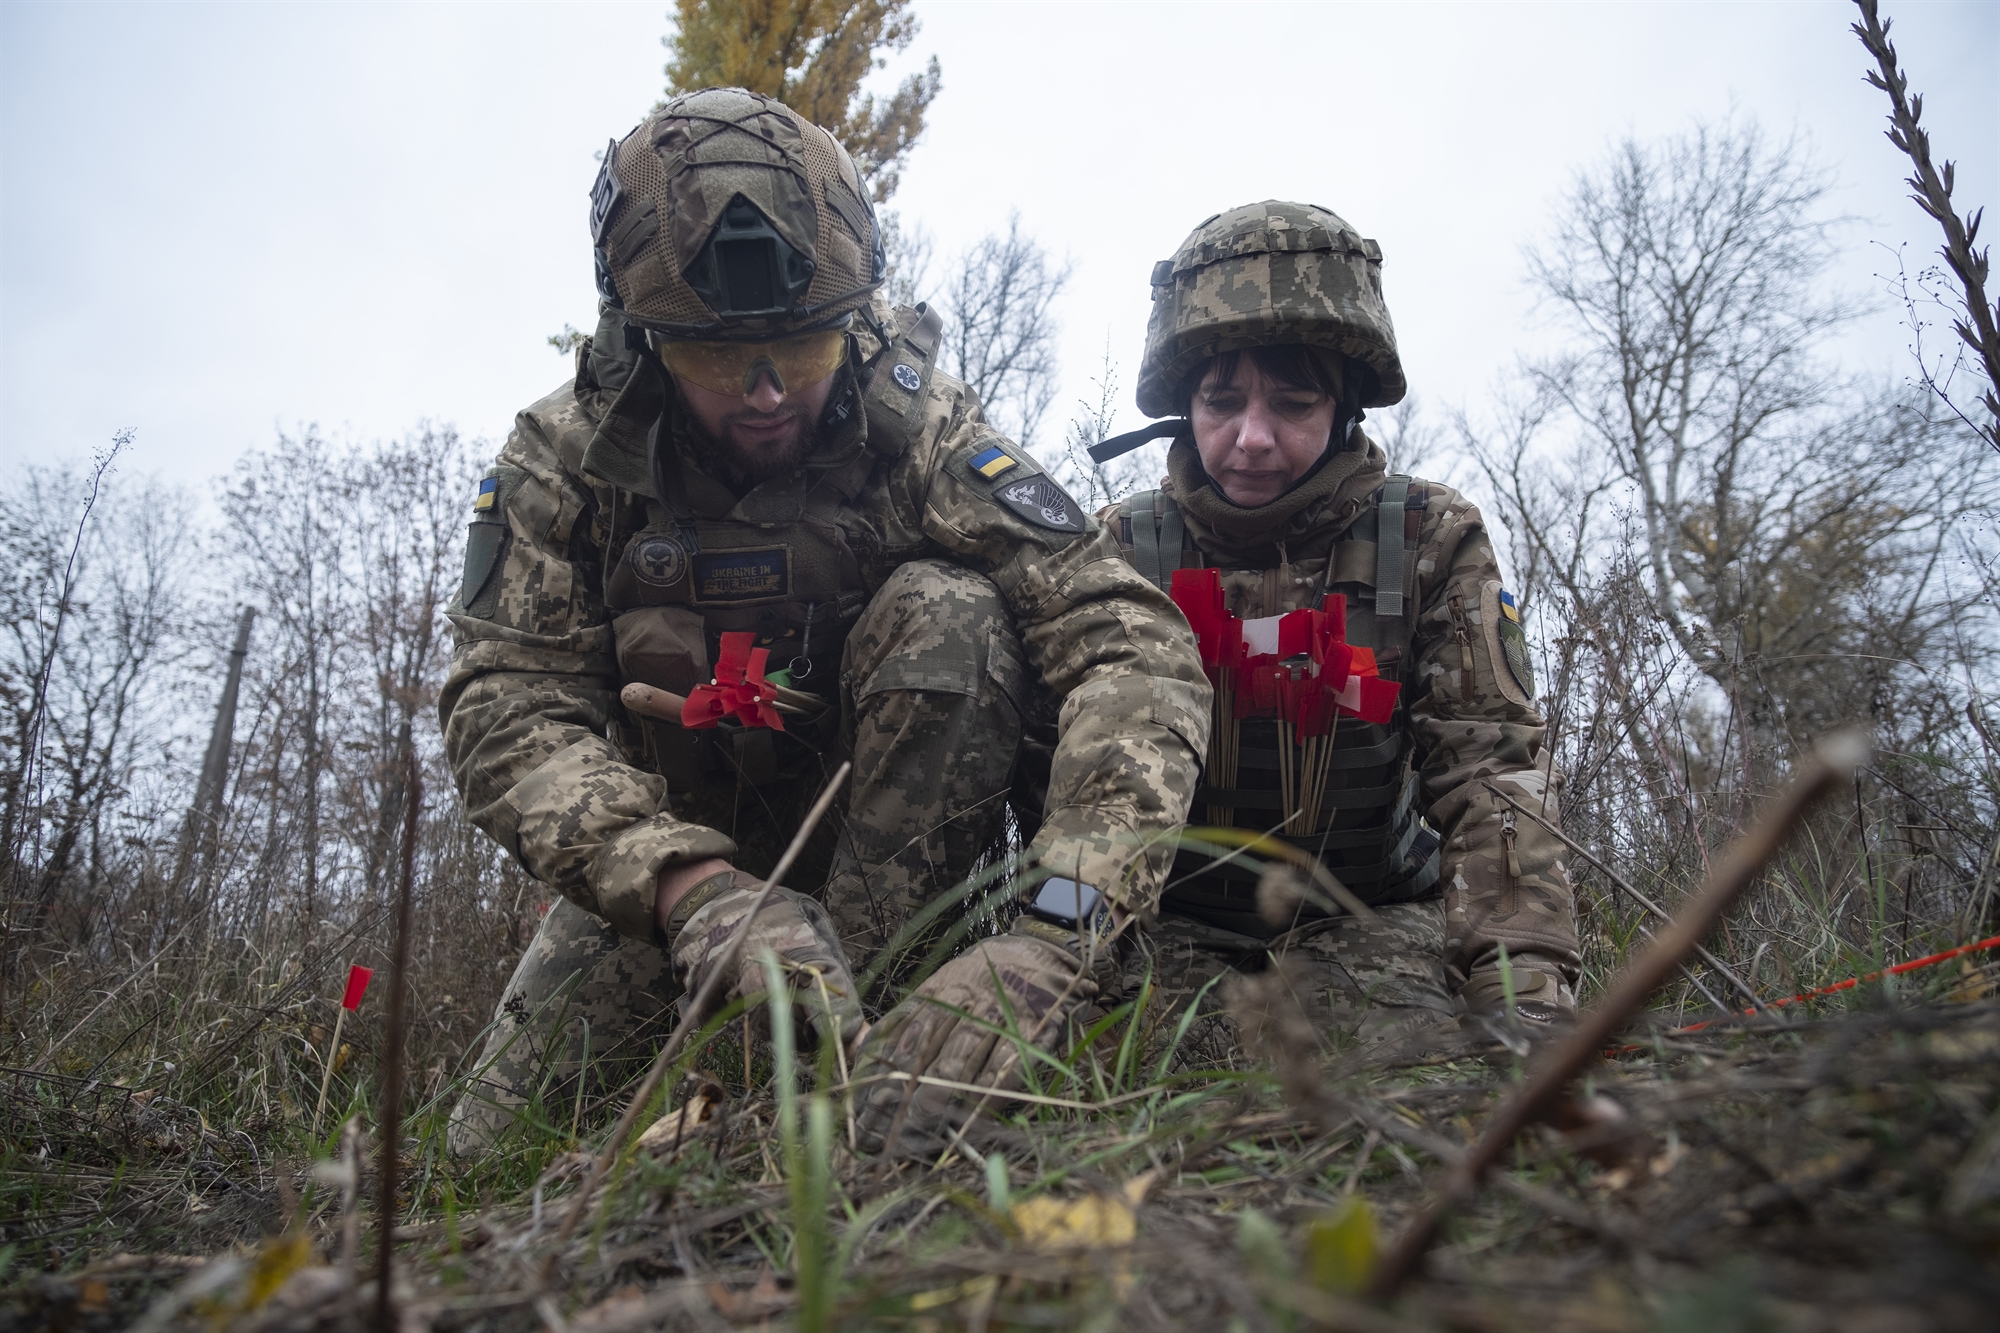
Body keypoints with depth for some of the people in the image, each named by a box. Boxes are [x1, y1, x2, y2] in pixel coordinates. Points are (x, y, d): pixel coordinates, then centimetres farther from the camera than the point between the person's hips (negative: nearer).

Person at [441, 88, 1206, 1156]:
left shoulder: (923, 431, -21)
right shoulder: (564, 461, -15)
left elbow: (1133, 648, -31)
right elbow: (510, 713, -24)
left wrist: (1054, 930, -47)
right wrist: (694, 891, -44)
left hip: (893, 830, -1)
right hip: (674, 839, 2)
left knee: (946, 614, -30)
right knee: (500, 1144, -10)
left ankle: (861, 1015, -23)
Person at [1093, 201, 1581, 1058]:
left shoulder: (1431, 541, -3)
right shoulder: (1123, 548, -4)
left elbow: (1491, 770, -10)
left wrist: (1523, 992, -26)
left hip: (1367, 913, 2)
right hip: (1177, 917, -1)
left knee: (1418, 1037, -27)